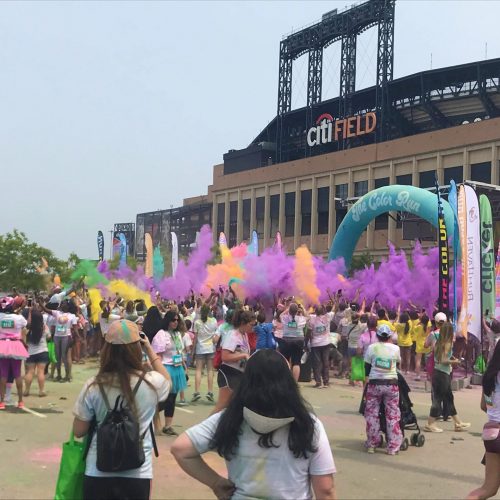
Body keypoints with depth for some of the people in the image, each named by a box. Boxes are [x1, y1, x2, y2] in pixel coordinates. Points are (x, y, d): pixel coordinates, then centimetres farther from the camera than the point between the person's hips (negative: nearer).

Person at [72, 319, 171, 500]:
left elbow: (79, 431, -2)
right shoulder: (152, 383, -11)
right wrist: (150, 349, 14)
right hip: (137, 474, 0)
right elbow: (167, 380, 15)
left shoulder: (93, 386, -12)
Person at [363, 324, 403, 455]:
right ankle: (393, 447, 10)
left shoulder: (371, 348, -3)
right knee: (392, 416, 8)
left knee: (372, 415, 11)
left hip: (374, 384, 0)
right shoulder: (395, 348, -2)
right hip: (391, 384, 0)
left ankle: (371, 444, 17)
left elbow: (366, 368, 4)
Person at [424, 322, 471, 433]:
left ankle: (458, 423, 26)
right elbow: (443, 360, -21)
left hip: (436, 372, 8)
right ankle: (430, 424, 5)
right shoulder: (448, 344, -15)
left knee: (449, 398, 16)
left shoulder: (438, 342, 7)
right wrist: (455, 361, -7)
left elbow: (437, 358, 9)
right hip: (443, 374, -8)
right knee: (438, 399, 0)